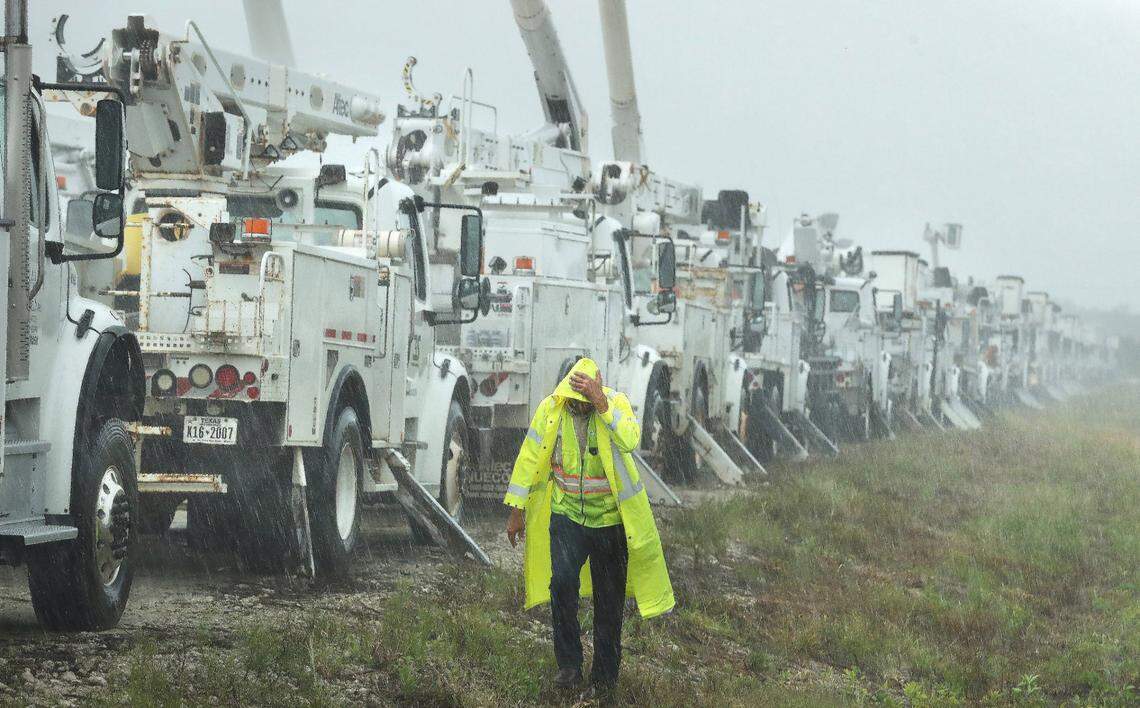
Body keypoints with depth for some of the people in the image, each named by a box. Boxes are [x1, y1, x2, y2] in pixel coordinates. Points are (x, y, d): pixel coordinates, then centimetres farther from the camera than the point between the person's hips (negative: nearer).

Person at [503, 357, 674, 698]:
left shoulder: (616, 402, -12)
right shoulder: (550, 409, -7)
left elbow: (630, 440, -31)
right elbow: (529, 458, 0)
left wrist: (602, 405, -38)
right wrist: (517, 509, 2)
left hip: (610, 517, 0)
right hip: (567, 514, 1)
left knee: (609, 598, 7)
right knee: (562, 582, -20)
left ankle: (605, 675, 22)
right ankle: (569, 665, -7)